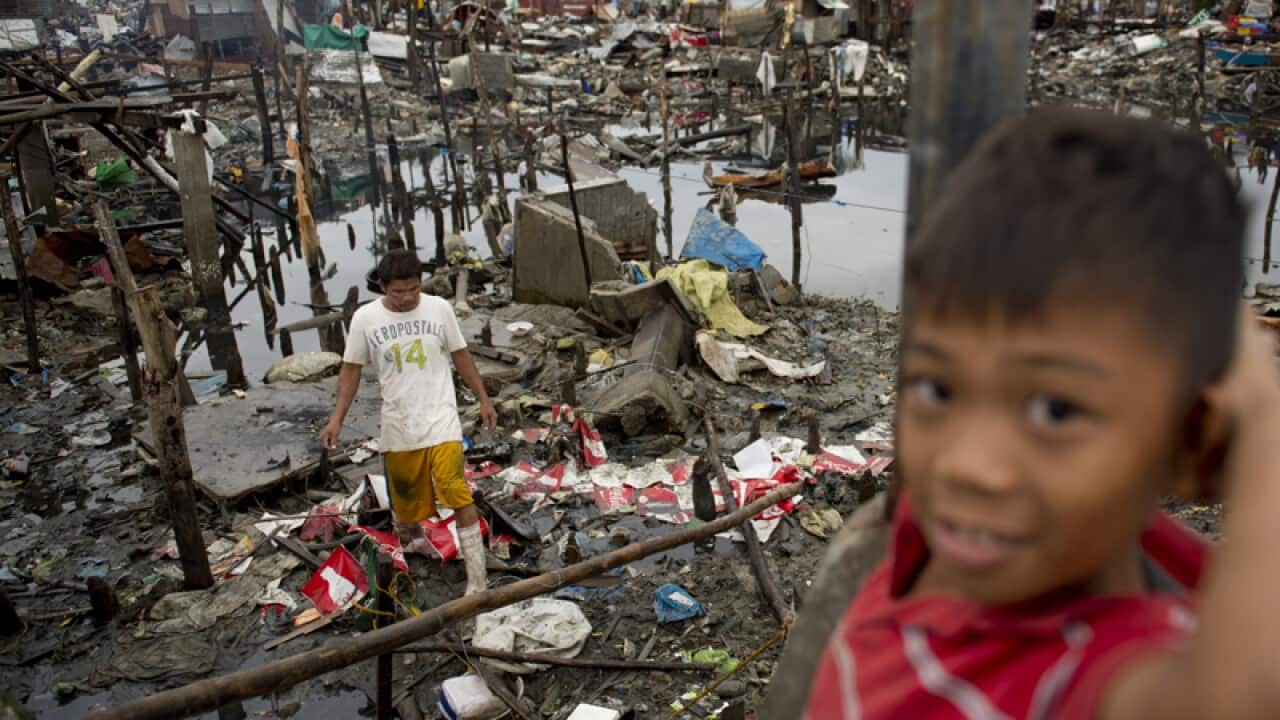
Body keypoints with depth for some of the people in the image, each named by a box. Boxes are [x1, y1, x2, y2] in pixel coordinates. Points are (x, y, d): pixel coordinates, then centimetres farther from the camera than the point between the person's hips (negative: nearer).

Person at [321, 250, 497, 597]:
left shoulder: (439, 308, -5)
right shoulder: (365, 318, -5)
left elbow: (461, 356, 6)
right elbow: (351, 369, 4)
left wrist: (483, 399, 8)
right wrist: (337, 418, -1)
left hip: (441, 418, -2)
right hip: (398, 423, 2)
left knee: (457, 491, -14)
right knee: (405, 491, 17)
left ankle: (477, 576, -9)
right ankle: (410, 536, 50)